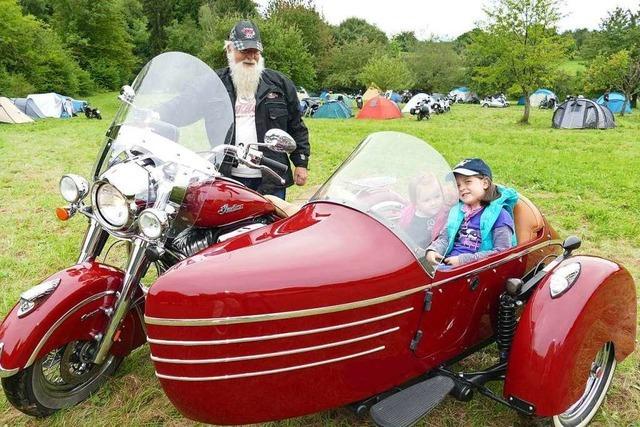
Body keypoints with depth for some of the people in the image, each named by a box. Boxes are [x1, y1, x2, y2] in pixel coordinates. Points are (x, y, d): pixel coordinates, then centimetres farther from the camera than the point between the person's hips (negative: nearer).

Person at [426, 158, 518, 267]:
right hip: (446, 264, 5)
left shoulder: (499, 214, -2)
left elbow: (502, 252, -9)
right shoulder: (457, 210, 16)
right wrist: (432, 251, -3)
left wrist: (463, 260, -15)